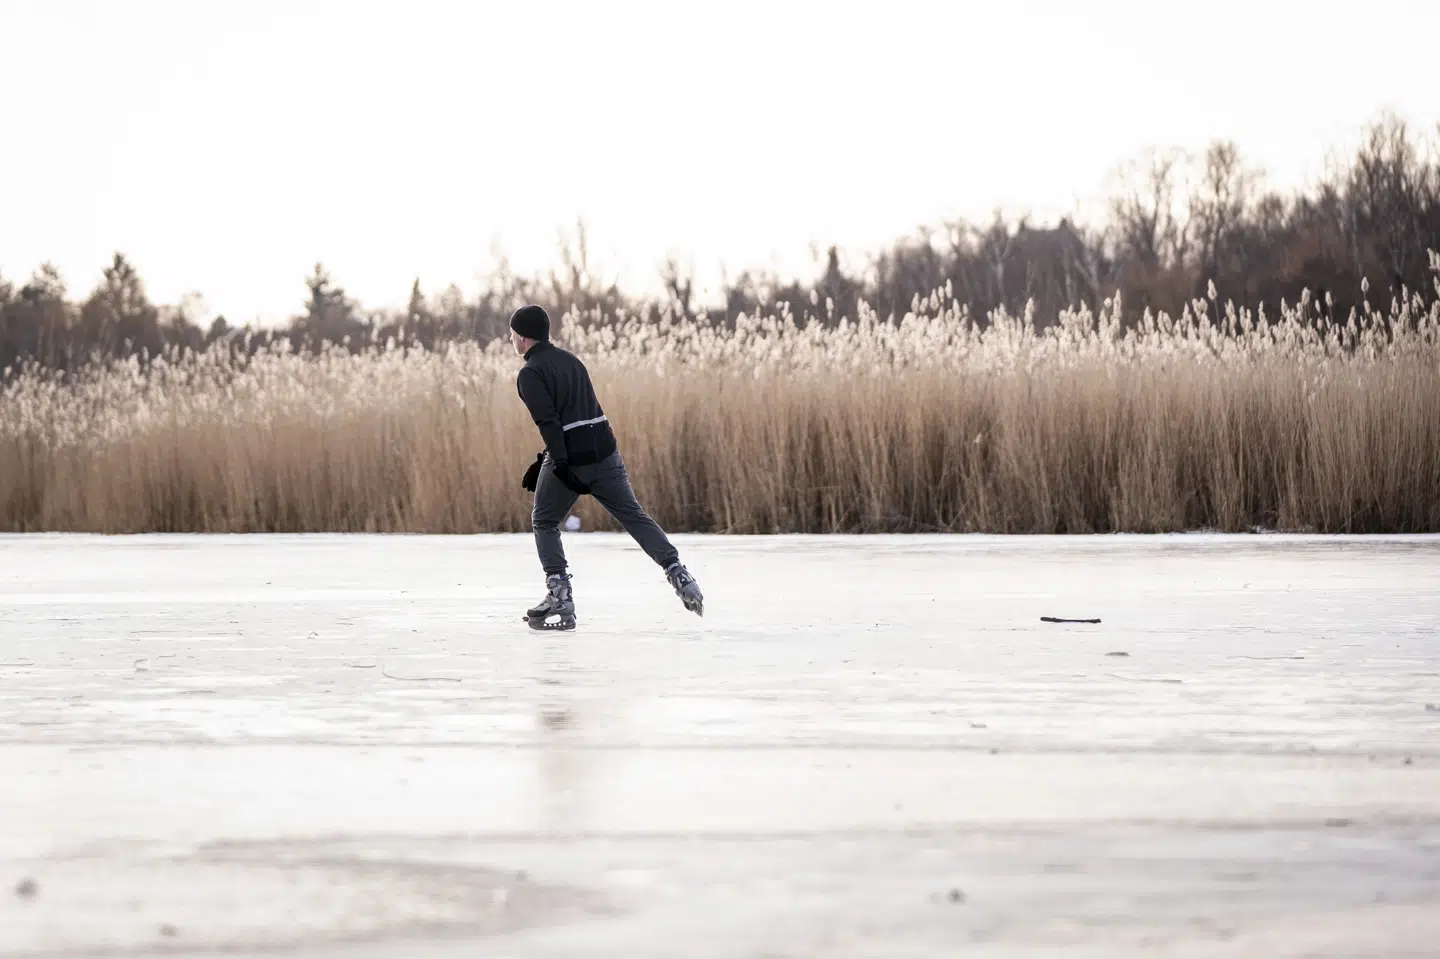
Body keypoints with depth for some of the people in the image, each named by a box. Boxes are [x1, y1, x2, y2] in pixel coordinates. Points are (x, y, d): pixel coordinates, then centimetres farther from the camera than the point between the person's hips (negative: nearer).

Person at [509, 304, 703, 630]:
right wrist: (545, 462, 23)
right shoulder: (570, 360, 18)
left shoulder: (530, 374, -7)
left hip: (570, 459, -6)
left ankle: (559, 597, 2)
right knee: (632, 515, 9)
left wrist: (562, 466, -23)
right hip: (604, 451, 6)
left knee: (544, 522, 12)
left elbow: (549, 422, -19)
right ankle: (678, 573, -5)